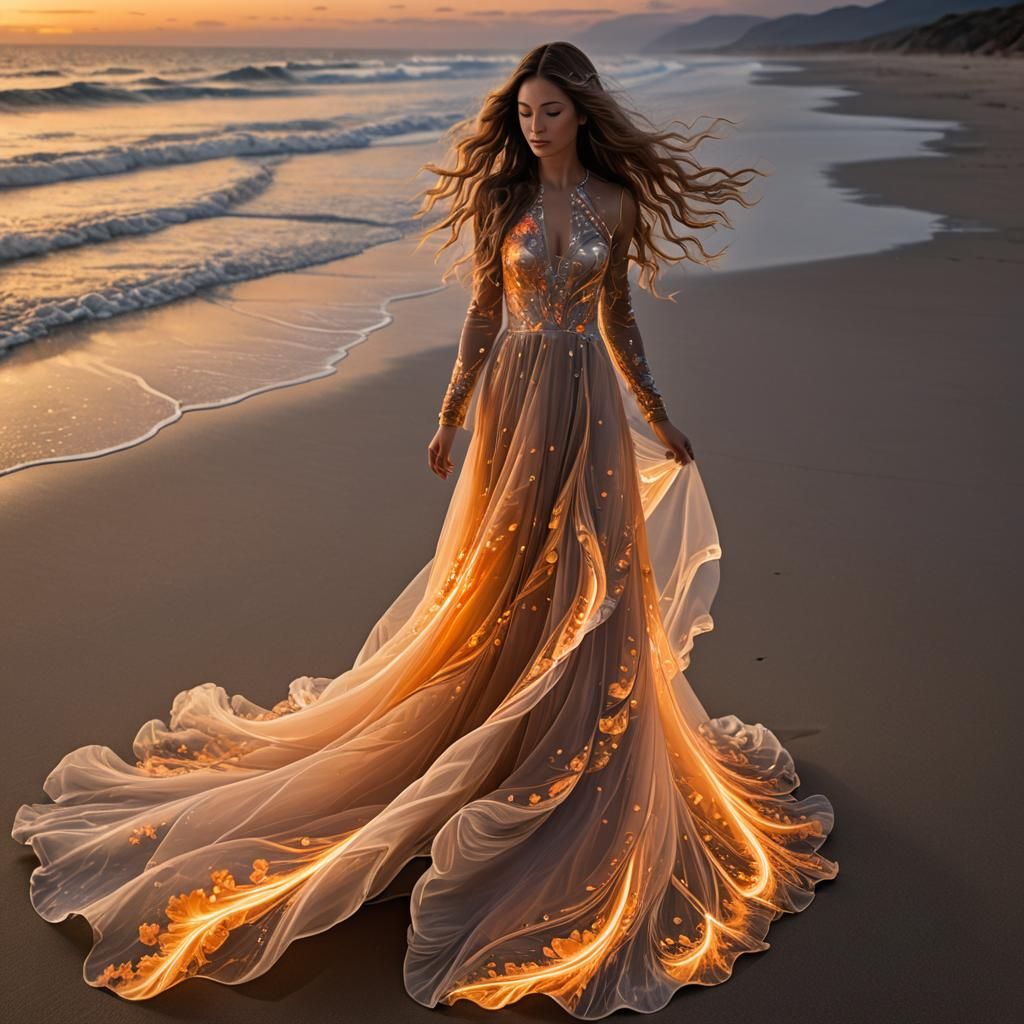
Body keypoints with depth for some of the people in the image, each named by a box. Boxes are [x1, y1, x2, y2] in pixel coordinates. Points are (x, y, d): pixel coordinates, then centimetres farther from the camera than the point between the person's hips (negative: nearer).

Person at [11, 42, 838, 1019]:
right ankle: (483, 726, 25)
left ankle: (583, 750, 26)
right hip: (514, 400, -1)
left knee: (589, 586, 7)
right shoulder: (502, 199, 1)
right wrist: (450, 417, 3)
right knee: (498, 579, 7)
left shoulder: (615, 200, 2)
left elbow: (617, 319, 9)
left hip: (587, 404, 1)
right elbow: (483, 312, 4)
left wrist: (660, 421, 11)